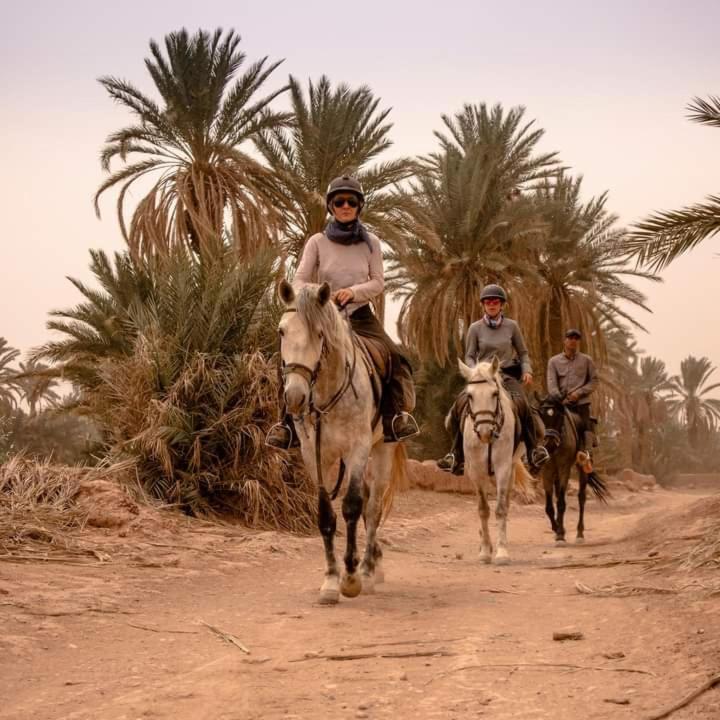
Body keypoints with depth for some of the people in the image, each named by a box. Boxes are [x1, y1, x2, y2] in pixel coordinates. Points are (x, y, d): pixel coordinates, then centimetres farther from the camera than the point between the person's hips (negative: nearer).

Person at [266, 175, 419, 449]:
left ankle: (393, 416, -12)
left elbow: (378, 282, 2)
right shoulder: (317, 242, 1)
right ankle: (289, 424, -16)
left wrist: (353, 291, -18)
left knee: (396, 359, -22)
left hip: (361, 316, 1)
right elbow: (299, 280, -3)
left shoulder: (371, 242, 5)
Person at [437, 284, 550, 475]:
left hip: (507, 375, -1)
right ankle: (456, 454, -9)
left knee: (522, 403, -29)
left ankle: (534, 449, -16)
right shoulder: (475, 328, 5)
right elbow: (469, 356, 6)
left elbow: (523, 353, 12)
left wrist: (527, 370, -6)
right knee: (459, 404, -20)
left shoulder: (512, 326, 6)